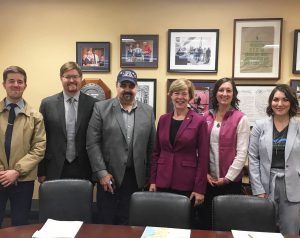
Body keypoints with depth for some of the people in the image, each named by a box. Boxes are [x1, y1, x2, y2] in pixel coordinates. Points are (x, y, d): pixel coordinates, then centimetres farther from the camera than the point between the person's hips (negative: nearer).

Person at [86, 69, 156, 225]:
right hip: (109, 175, -2)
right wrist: (102, 173, -11)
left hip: (136, 177, 2)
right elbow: (92, 143, -6)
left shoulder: (148, 111, 6)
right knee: (106, 223, 8)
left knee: (129, 224, 9)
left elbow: (151, 146, 9)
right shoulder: (101, 108, -2)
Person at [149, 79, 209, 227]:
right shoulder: (163, 119, 7)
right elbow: (156, 152, 10)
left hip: (186, 184, -3)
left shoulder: (199, 121, -6)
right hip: (163, 182, 3)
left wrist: (200, 188, -9)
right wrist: (152, 180, 5)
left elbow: (203, 157, -6)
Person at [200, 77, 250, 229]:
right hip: (208, 179, 3)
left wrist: (227, 178, -11)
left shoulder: (241, 119, -6)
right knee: (206, 220, 13)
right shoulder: (206, 117, 4)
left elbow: (242, 153, -9)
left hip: (230, 180, -3)